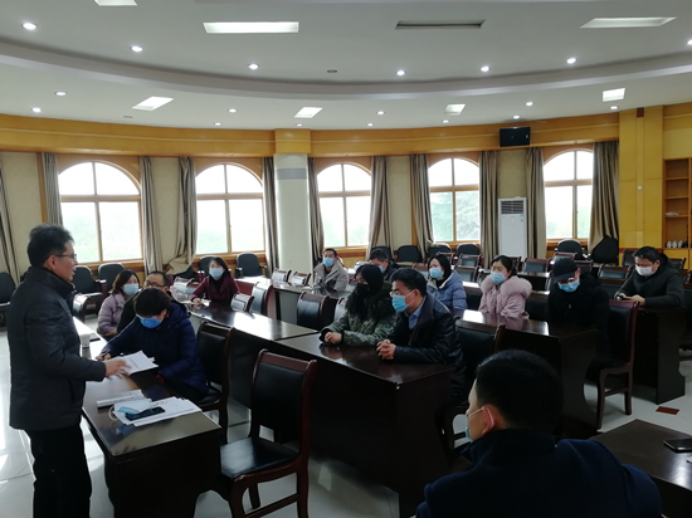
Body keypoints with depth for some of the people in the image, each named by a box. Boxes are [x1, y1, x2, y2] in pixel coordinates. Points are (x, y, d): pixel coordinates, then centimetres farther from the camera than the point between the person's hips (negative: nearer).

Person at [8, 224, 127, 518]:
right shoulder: (43, 299, -24)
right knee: (75, 485, -3)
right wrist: (100, 369, -22)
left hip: (39, 406, 11)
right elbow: (53, 359, -29)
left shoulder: (32, 289, 10)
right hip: (51, 410, -11)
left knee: (49, 479, 23)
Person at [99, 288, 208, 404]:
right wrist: (107, 354, -16)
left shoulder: (182, 325, -14)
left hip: (186, 382, -5)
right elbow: (116, 343, 9)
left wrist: (162, 376, -37)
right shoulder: (139, 323, 0)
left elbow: (188, 360, -22)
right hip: (155, 377, 6)